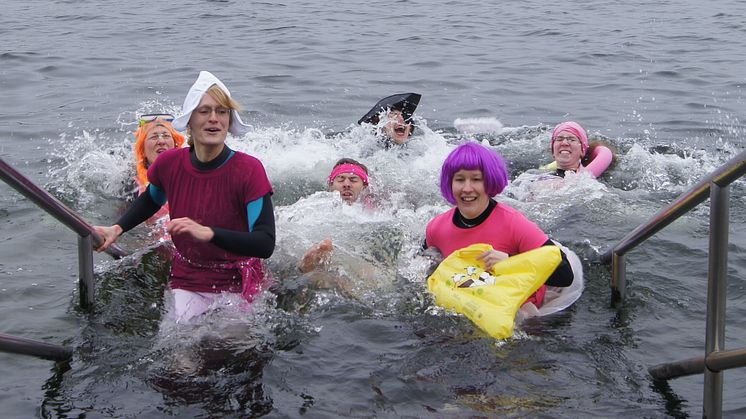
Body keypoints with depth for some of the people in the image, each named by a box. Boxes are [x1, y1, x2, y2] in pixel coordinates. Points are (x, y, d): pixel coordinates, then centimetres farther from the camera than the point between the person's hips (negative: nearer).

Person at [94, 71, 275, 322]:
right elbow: (151, 200, 20)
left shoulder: (249, 170, -18)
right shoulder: (169, 164, -7)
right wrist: (117, 229, 6)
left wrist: (208, 233, -36)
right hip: (187, 284, 3)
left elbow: (265, 245, -26)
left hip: (239, 286, -2)